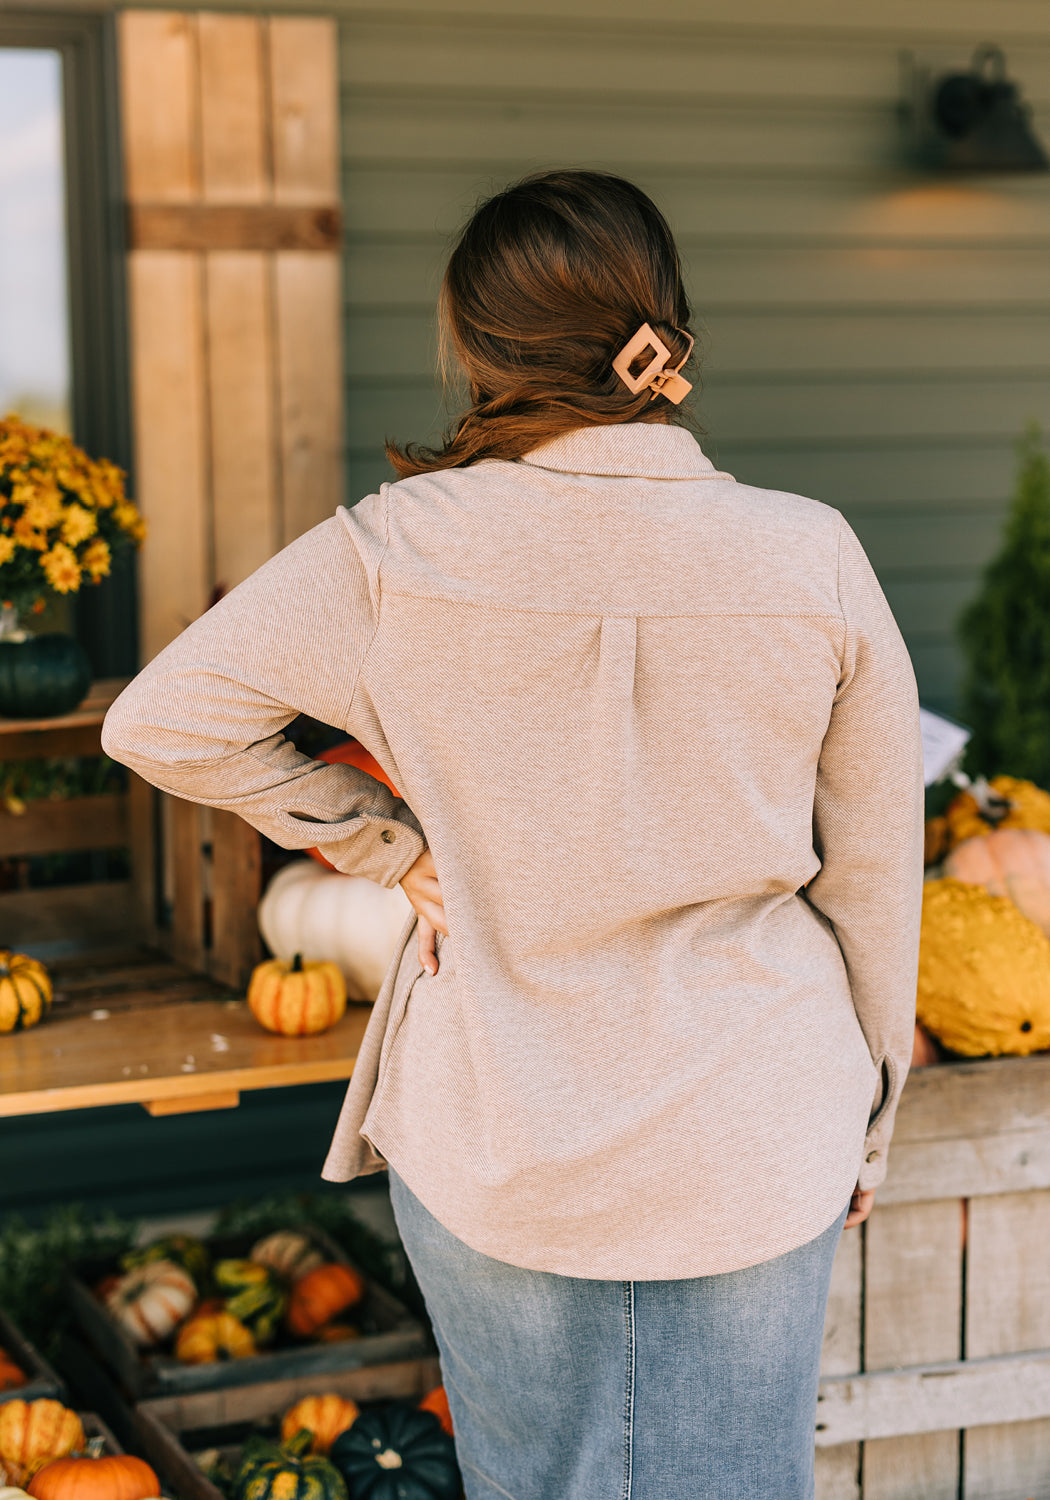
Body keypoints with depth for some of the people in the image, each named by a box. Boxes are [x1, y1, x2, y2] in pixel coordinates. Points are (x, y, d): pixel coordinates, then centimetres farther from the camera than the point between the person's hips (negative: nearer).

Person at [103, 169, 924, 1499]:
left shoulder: (404, 552, -15)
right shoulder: (810, 559, -13)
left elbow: (159, 722, -9)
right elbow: (871, 875, -3)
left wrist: (390, 844, -2)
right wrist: (867, 1126, 11)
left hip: (495, 1141, 0)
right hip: (752, 1142, 0)